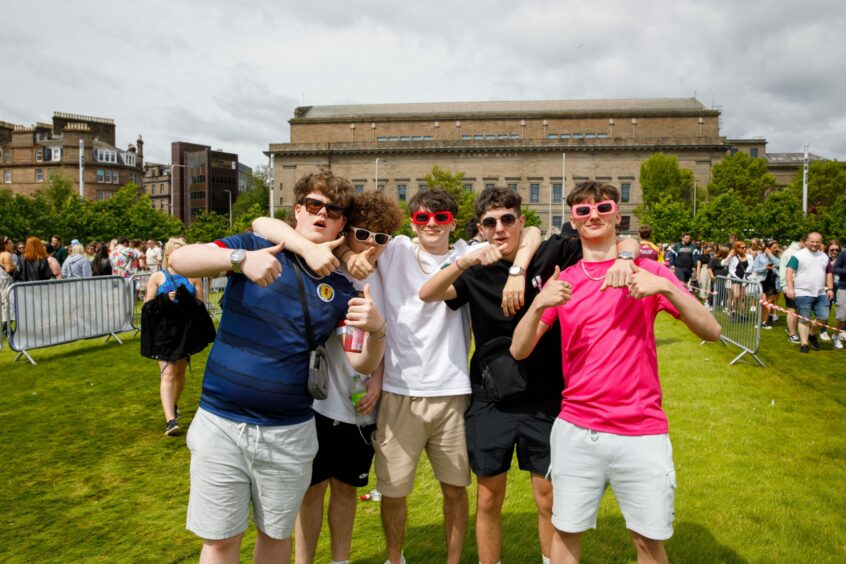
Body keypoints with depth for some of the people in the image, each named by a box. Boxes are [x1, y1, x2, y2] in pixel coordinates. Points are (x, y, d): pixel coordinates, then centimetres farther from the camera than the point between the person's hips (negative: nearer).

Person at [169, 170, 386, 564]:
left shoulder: (340, 289, 2)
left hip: (289, 433, 2)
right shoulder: (256, 247, -3)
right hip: (221, 424, -1)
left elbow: (362, 364, 1)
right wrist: (240, 258, -32)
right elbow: (179, 260, -15)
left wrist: (377, 330, -21)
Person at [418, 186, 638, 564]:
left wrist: (624, 259, -27)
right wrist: (465, 260, -29)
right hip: (490, 403, 1)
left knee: (549, 501, 11)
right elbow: (427, 294, -15)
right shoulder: (476, 274, 0)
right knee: (488, 500, 13)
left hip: (544, 402, -1)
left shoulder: (552, 255, -5)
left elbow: (626, 242, -5)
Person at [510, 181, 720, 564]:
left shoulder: (647, 272, 0)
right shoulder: (561, 282, 4)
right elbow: (519, 350, -3)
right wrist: (539, 305, -20)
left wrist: (666, 287, -23)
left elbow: (711, 332, -8)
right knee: (566, 533, 10)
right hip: (575, 431, 1)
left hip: (641, 433, -1)